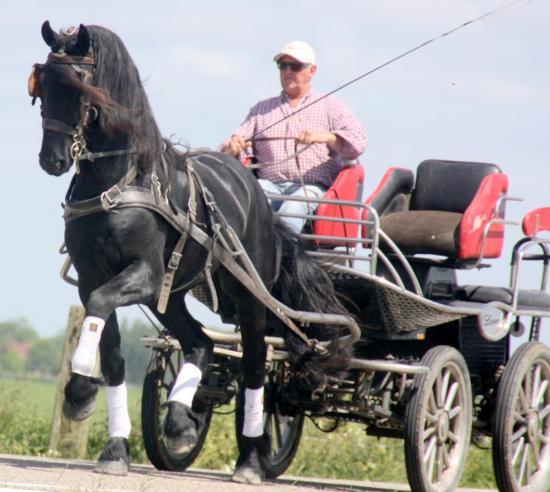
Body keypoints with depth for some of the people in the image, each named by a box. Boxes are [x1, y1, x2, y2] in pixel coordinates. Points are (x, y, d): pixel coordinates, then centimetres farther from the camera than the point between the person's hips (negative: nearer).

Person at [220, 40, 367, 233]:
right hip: (269, 184, 2)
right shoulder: (262, 109, 29)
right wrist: (232, 148, -7)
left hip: (313, 187, -2)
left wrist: (324, 137, -16)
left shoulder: (331, 107, 20)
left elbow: (358, 141, 4)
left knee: (294, 205, -38)